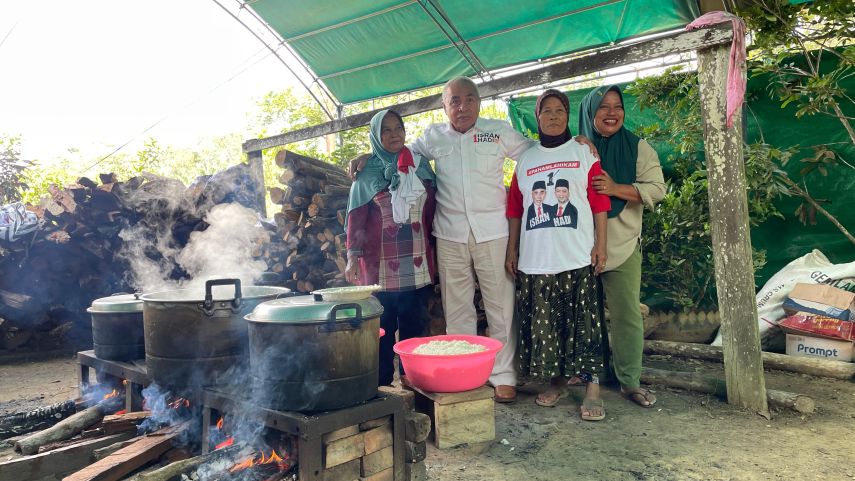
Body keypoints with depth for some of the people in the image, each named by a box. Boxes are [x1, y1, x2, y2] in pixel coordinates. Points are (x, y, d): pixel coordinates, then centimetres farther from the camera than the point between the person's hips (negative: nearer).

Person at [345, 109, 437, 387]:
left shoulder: (421, 166, 12)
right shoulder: (367, 173, 4)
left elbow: (432, 211, 14)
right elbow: (356, 217, 1)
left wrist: (434, 251, 12)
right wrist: (353, 256, -8)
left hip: (418, 265, 3)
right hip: (380, 267, -2)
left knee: (415, 325, 5)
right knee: (382, 328, 1)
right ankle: (382, 385, 12)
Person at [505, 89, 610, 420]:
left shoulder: (584, 153, 6)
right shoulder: (525, 160, 13)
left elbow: (599, 203, 1)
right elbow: (515, 210, 13)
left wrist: (600, 244, -6)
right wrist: (512, 249, 9)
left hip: (577, 256, -2)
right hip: (535, 258, 3)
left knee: (584, 322, -2)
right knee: (543, 323, 6)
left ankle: (592, 388, 7)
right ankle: (556, 381, 22)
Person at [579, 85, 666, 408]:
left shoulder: (638, 148, 3)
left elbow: (656, 188, -5)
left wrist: (615, 188, -19)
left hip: (622, 245, -1)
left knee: (626, 315, -1)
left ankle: (630, 382, 11)